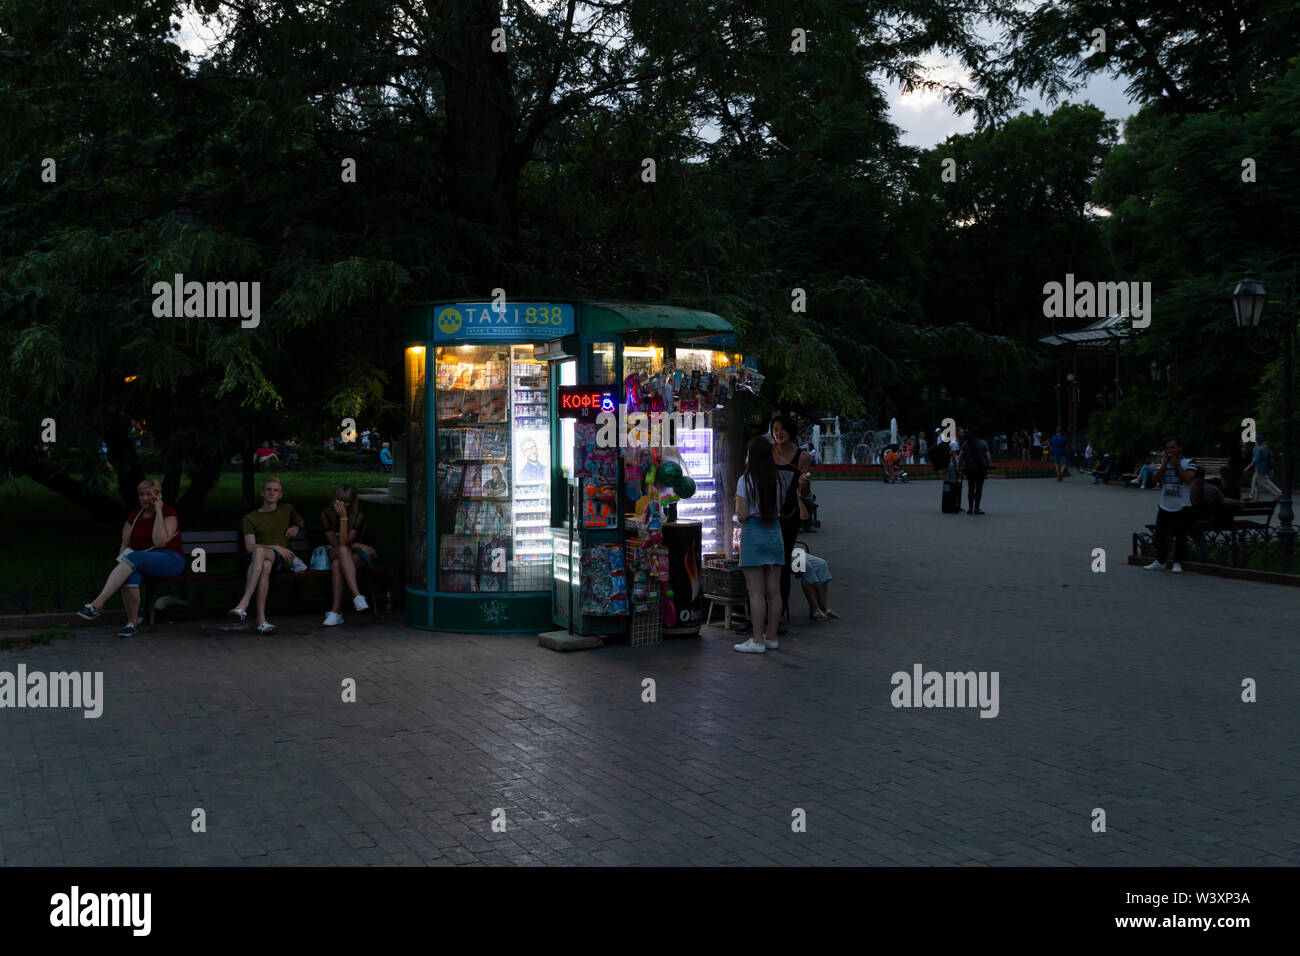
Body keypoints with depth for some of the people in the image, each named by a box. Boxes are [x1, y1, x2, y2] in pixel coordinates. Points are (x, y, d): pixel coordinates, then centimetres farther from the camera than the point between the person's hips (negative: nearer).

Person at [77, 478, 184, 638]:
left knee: (134, 557, -34)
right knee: (130, 576, -34)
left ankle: (97, 605, -42)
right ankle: (133, 623, -24)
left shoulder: (168, 513, -3)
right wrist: (121, 562, -8)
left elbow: (160, 542, -18)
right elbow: (125, 545, 13)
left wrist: (158, 511, -16)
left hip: (170, 560, -5)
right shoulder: (134, 516, 14)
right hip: (142, 562, 5)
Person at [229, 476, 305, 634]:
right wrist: (275, 547, -12)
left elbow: (302, 523, 46)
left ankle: (243, 605, -50)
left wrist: (296, 527, 21)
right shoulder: (250, 518, 16)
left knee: (259, 551, -40)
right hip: (253, 558, 0)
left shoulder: (287, 510, 24)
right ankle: (261, 619, -50)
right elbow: (249, 547, 2)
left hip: (280, 558, 0)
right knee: (265, 566, -42)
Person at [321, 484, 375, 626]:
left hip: (354, 556, -1)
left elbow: (344, 542, -20)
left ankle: (335, 612, -44)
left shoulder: (359, 515, -9)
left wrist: (344, 517, -24)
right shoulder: (326, 514, -5)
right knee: (343, 550, -37)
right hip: (332, 554, 1)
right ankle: (357, 595, -49)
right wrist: (359, 546, -13)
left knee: (337, 564, -37)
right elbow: (336, 544, -9)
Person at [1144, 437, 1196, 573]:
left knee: (1180, 536, 1)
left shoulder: (1188, 463, -4)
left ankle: (1178, 562, 12)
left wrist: (1176, 465, -16)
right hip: (1165, 506, 4)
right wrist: (1165, 464, -11)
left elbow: (1189, 479, -20)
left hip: (1182, 507, -4)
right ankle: (1160, 560, 21)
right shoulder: (1163, 463, 9)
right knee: (1160, 534, 9)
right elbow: (1156, 479, -4)